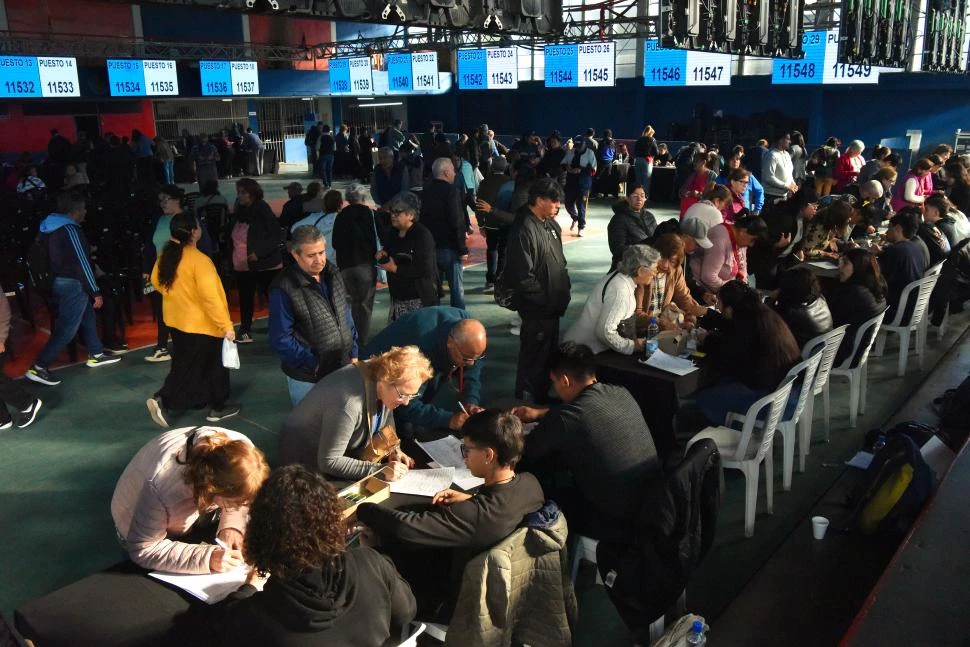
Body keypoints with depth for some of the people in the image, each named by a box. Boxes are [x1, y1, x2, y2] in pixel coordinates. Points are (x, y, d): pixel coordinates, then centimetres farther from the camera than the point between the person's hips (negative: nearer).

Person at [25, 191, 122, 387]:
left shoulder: (51, 227, 9)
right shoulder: (70, 230, -20)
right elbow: (82, 263, -20)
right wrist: (96, 292, -16)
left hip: (59, 281, 10)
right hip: (72, 284, -10)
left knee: (87, 318, 22)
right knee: (66, 329, -6)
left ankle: (96, 355, 35)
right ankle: (38, 368, -5)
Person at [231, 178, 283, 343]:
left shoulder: (262, 211, -10)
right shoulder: (239, 212, 10)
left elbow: (276, 236, -14)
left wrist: (259, 253, -21)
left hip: (264, 265, -7)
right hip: (242, 266, 7)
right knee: (245, 299, 13)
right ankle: (245, 332, 23)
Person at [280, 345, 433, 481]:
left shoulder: (380, 373, -14)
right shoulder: (349, 403, -37)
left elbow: (386, 415, 7)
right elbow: (329, 462, -33)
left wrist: (394, 450, -8)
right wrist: (379, 471, -35)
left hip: (348, 453, 7)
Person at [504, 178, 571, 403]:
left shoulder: (550, 224, 6)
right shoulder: (525, 230, -23)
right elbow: (523, 277, -26)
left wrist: (564, 288, 10)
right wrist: (545, 298, -18)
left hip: (553, 304, 10)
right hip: (537, 308, -10)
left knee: (550, 352, 22)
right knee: (534, 358, 3)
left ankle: (543, 396, 39)